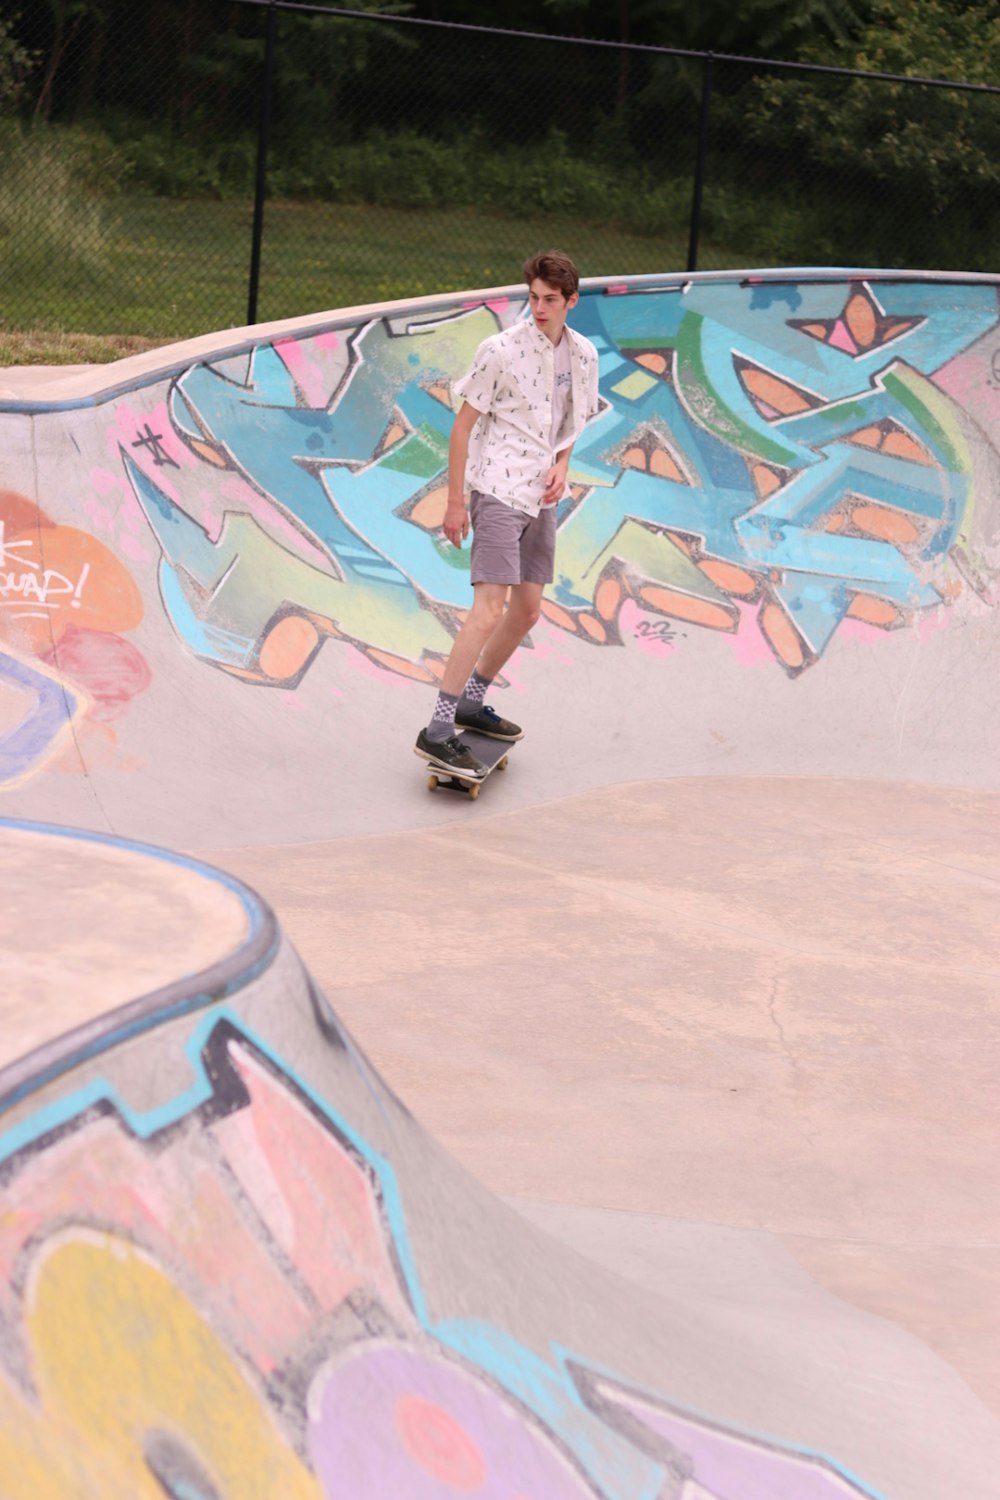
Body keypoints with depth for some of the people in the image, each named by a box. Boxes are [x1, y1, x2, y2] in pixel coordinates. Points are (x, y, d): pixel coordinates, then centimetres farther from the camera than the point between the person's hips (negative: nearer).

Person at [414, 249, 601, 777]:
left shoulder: (583, 355, 6)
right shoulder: (501, 350, -12)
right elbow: (463, 425, -7)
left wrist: (560, 465, 2)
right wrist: (455, 502, -9)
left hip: (540, 497, 7)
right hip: (498, 491, -7)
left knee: (527, 611, 14)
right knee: (490, 609, -17)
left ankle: (471, 701, 30)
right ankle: (437, 730, -19)